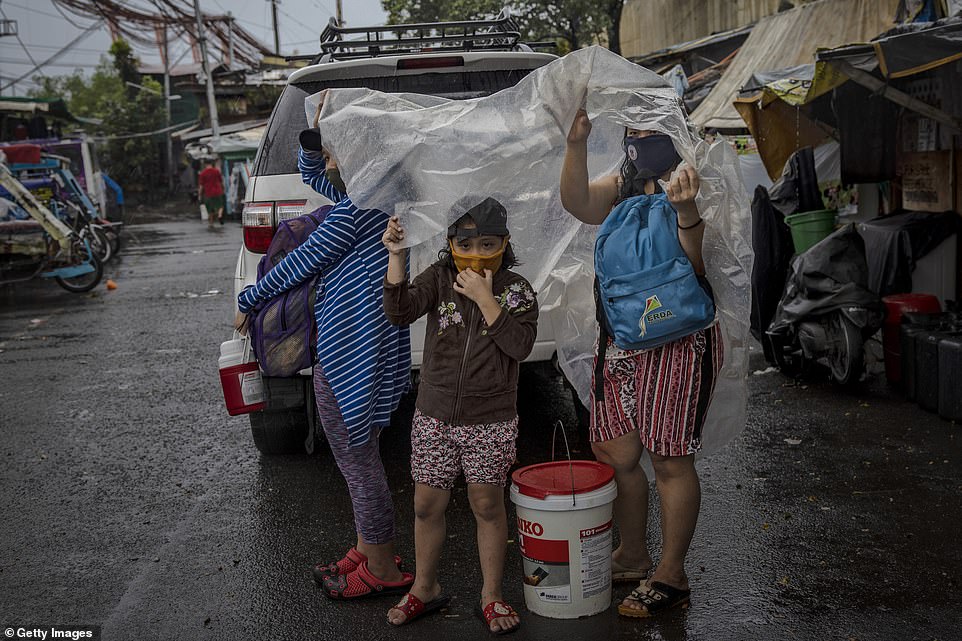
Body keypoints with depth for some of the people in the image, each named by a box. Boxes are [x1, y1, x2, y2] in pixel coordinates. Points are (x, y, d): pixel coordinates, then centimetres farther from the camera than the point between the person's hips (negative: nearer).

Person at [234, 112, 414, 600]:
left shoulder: (359, 205, -18)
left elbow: (304, 261, -12)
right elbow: (310, 171, 25)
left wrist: (247, 301, 1)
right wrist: (316, 133, 4)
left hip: (350, 350, -10)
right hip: (370, 342, 10)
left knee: (358, 459, 1)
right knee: (359, 455, 19)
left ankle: (383, 569, 13)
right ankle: (369, 551, 32)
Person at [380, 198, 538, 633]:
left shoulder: (516, 290, -3)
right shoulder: (438, 278, 0)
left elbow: (520, 345, -17)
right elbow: (400, 313, -17)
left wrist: (485, 298, -20)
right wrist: (396, 256, -27)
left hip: (491, 421, -2)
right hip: (434, 416, 2)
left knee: (487, 505, 8)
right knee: (427, 505, 10)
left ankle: (491, 595, 25)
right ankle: (425, 588, 31)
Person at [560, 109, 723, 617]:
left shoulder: (694, 183, -7)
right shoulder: (624, 185, 13)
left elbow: (697, 267, -18)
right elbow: (579, 205, -7)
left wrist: (685, 209, -33)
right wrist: (576, 144, -18)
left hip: (678, 339, -7)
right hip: (621, 336, 7)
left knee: (669, 460, 0)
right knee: (614, 453, 12)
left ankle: (670, 578, 14)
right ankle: (632, 558, 32)